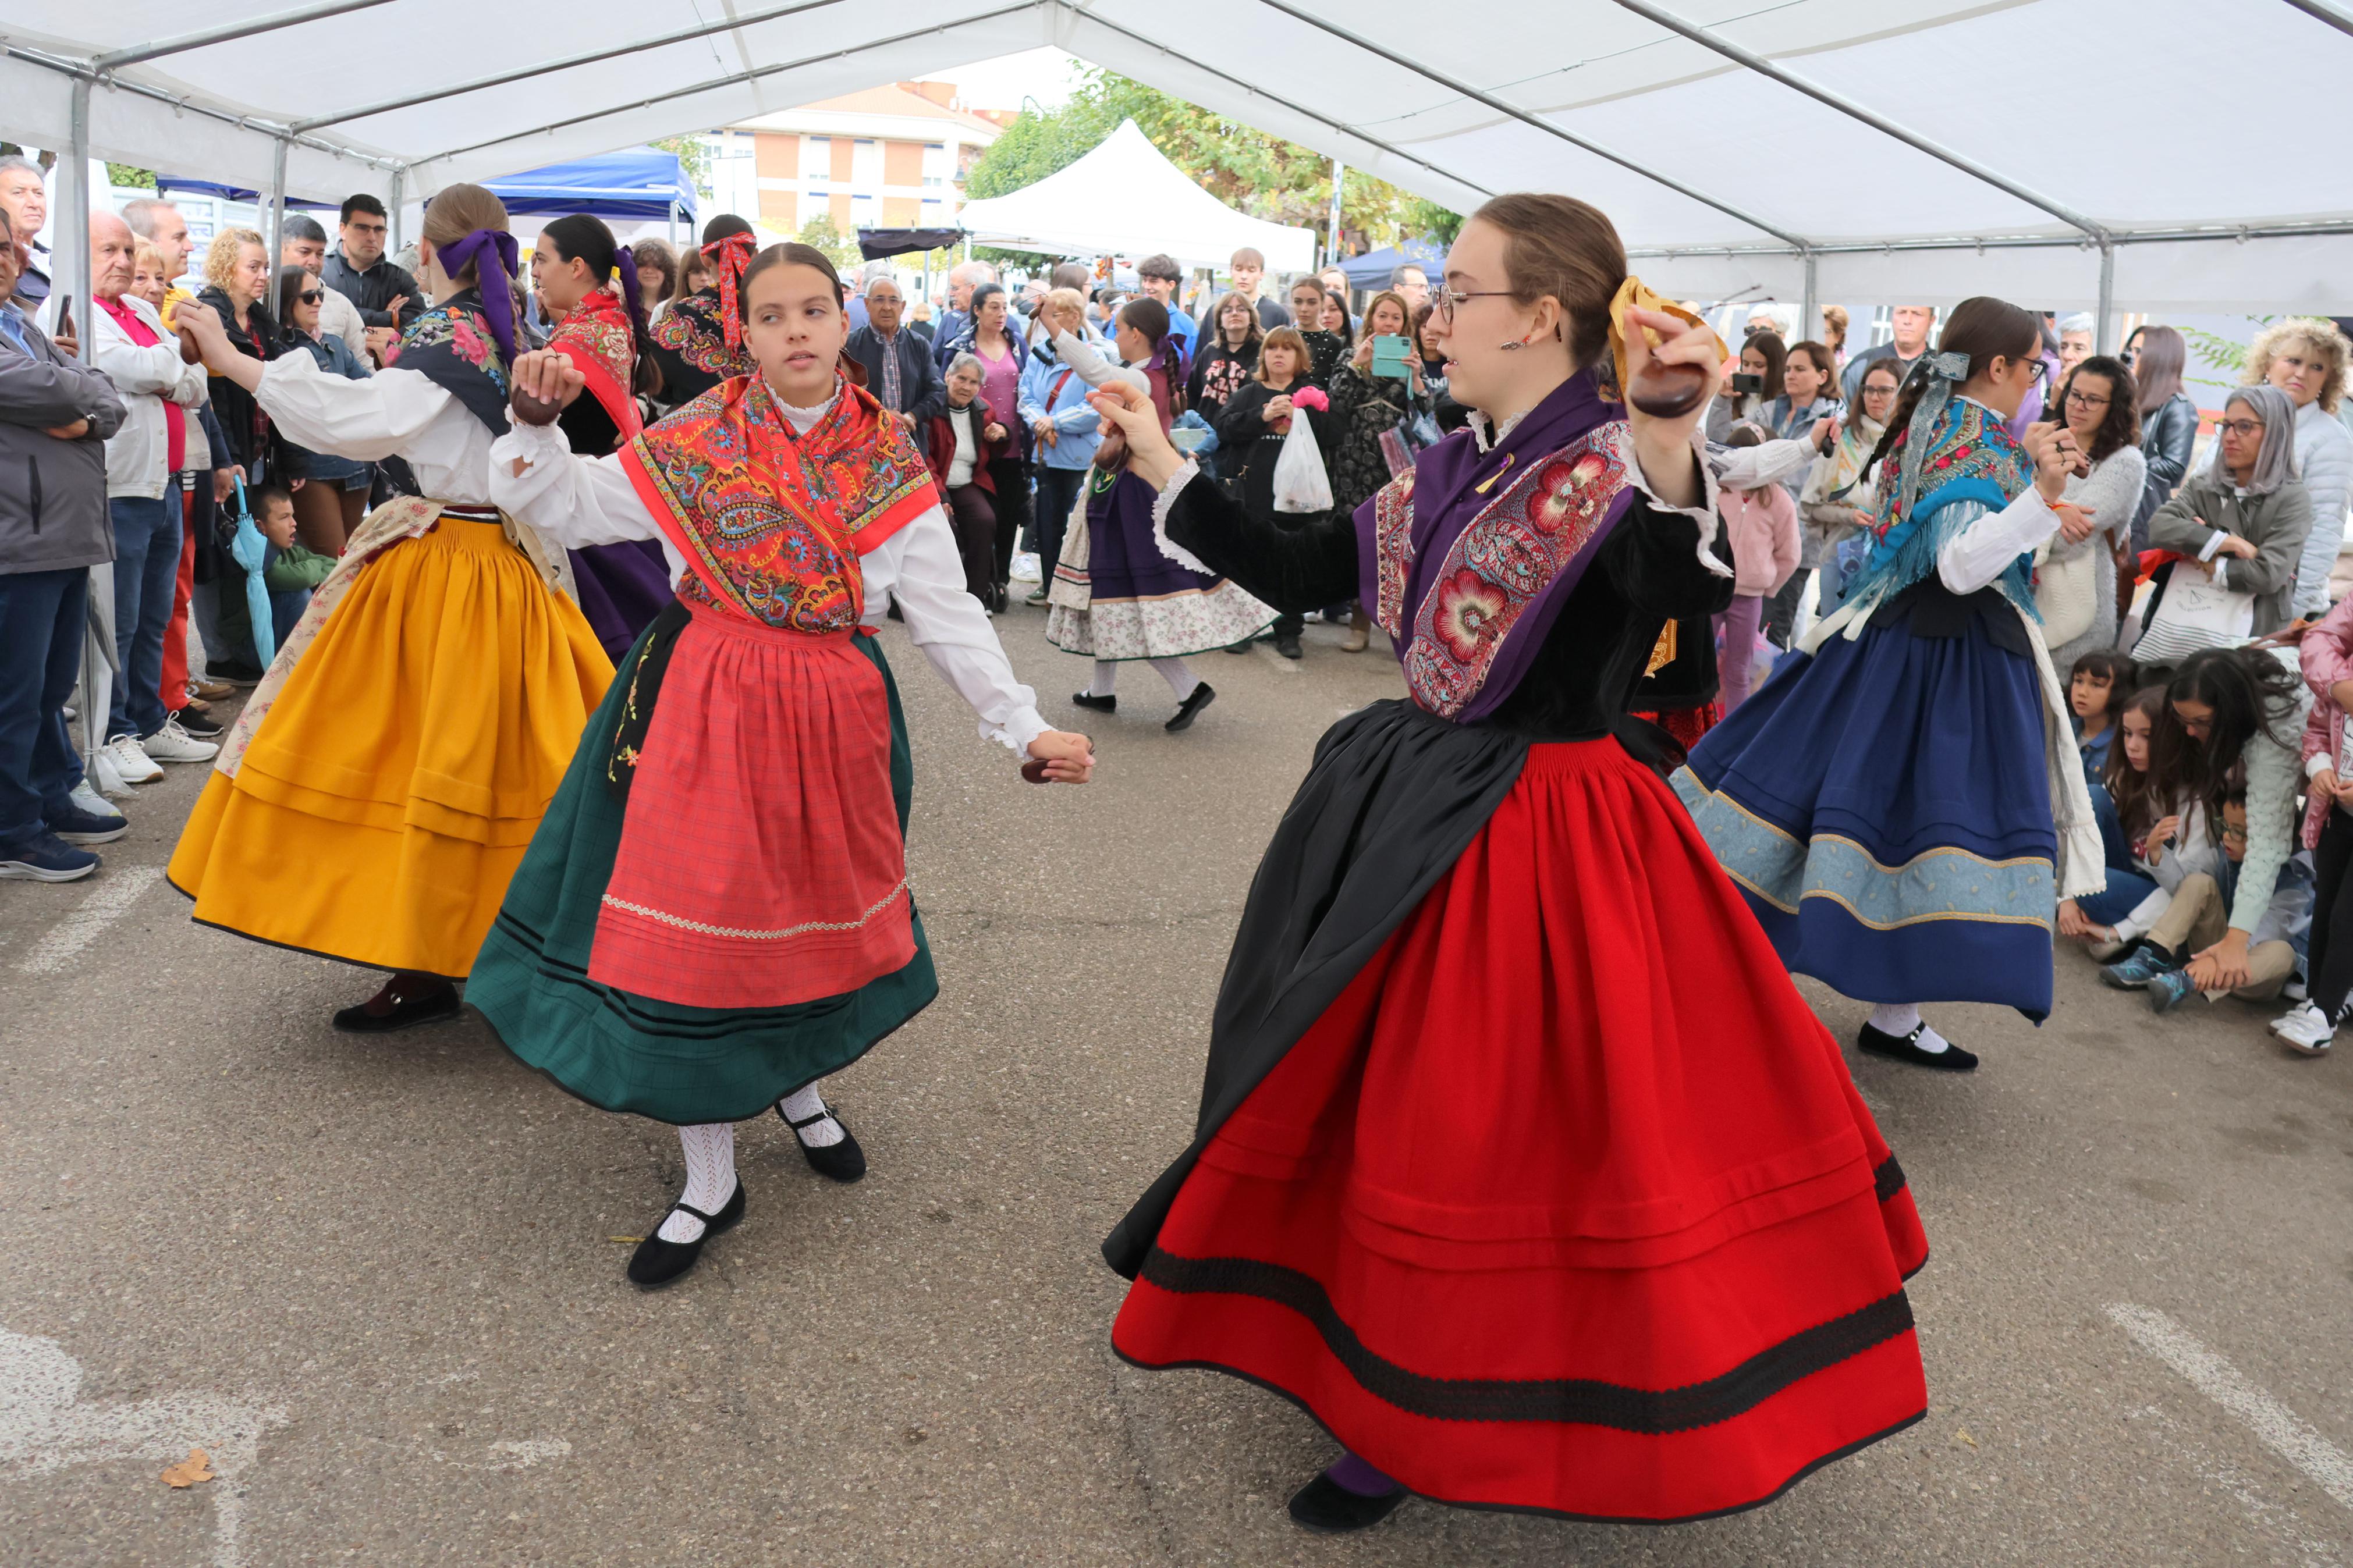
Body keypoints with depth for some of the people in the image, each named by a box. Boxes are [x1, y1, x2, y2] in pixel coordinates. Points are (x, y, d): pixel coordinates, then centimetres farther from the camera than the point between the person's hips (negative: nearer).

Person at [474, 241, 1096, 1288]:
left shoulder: (890, 463, 1)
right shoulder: (696, 442, -2)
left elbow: (947, 615, 0)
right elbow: (567, 507, 3)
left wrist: (1025, 729, -5)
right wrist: (536, 422, -15)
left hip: (832, 711, 2)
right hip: (705, 707, -2)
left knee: (819, 907, 14)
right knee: (699, 926, -2)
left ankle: (798, 1084, 45)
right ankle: (710, 1180, 13)